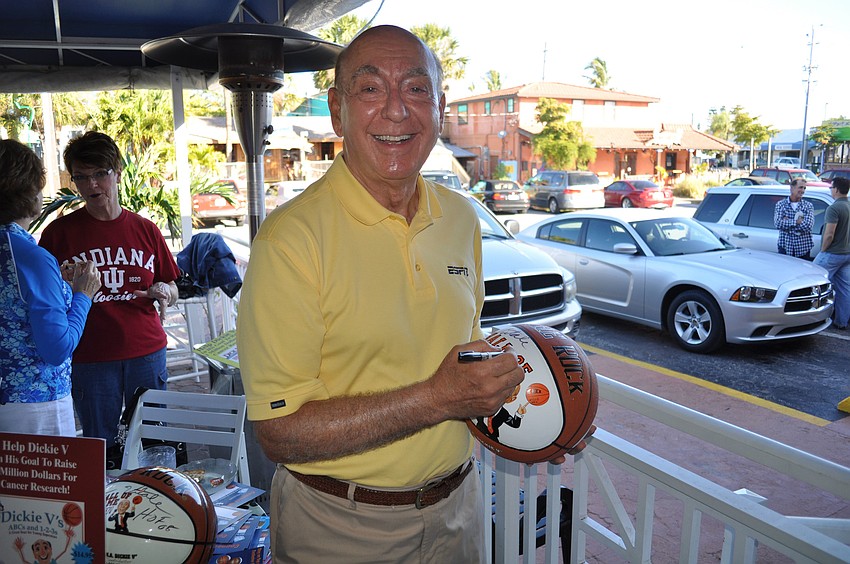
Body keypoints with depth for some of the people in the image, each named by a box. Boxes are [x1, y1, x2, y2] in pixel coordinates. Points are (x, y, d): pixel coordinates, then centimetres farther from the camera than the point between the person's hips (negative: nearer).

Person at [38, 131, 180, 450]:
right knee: (100, 449, 11)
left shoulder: (145, 230, 6)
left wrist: (163, 292, -9)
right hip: (89, 357, -1)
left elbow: (172, 291, 13)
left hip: (147, 352, 1)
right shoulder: (59, 232, 1)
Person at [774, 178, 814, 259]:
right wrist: (797, 221, -12)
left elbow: (808, 226, -10)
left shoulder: (808, 206, 7)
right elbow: (778, 223, -10)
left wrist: (787, 222, -10)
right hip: (785, 247, -1)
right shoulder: (780, 204, 6)